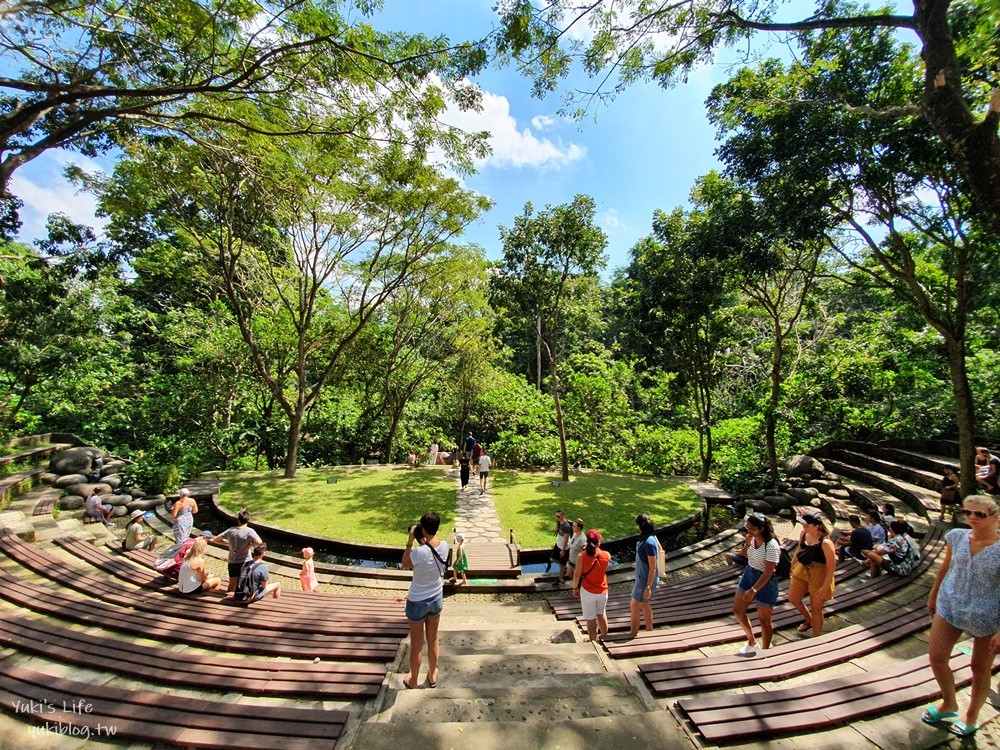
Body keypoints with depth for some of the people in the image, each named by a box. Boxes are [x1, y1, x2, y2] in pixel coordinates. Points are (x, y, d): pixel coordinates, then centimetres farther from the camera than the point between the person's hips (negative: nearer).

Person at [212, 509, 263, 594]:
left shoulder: (231, 530, -4)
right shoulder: (249, 531, -18)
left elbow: (215, 539, 8)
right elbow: (259, 542, -32)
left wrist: (229, 543, 9)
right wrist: (250, 544, -15)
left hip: (232, 562, 4)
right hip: (245, 562, -4)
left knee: (231, 587, 17)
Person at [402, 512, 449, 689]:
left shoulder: (419, 552, -33)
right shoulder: (444, 546, -16)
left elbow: (405, 564, -12)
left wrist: (410, 542, -16)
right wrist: (424, 542, -4)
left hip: (417, 602, -4)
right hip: (437, 598, 5)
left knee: (416, 644, 18)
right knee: (433, 639, 24)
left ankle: (413, 680, 40)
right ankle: (432, 676, 44)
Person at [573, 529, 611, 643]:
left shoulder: (582, 556, -20)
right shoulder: (606, 555, -14)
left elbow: (577, 575, -13)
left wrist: (575, 588, 1)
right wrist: (596, 548, 6)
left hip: (587, 592, -3)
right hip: (602, 591, 3)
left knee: (591, 618, 10)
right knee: (601, 614, 25)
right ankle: (604, 637, 41)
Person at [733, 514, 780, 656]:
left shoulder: (771, 545, -25)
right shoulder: (752, 539, -5)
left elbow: (768, 572, -24)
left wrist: (753, 590, -26)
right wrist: (747, 544, -8)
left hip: (766, 582, -7)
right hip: (749, 574, 7)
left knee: (764, 619, 10)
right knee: (738, 610, 12)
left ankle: (765, 651, 32)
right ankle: (752, 642, 35)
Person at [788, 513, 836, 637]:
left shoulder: (825, 543, -28)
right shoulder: (803, 534, -8)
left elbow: (831, 567, -22)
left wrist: (825, 587, -19)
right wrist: (793, 564, 15)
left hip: (818, 576, -7)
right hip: (801, 571, 7)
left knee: (816, 608, 10)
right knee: (793, 598, 17)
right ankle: (809, 620, 46)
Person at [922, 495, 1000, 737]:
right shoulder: (957, 536, -7)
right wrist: (933, 595, 15)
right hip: (950, 607, 3)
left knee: (980, 668, 15)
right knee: (937, 658, 8)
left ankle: (971, 716, 37)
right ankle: (949, 705, 33)